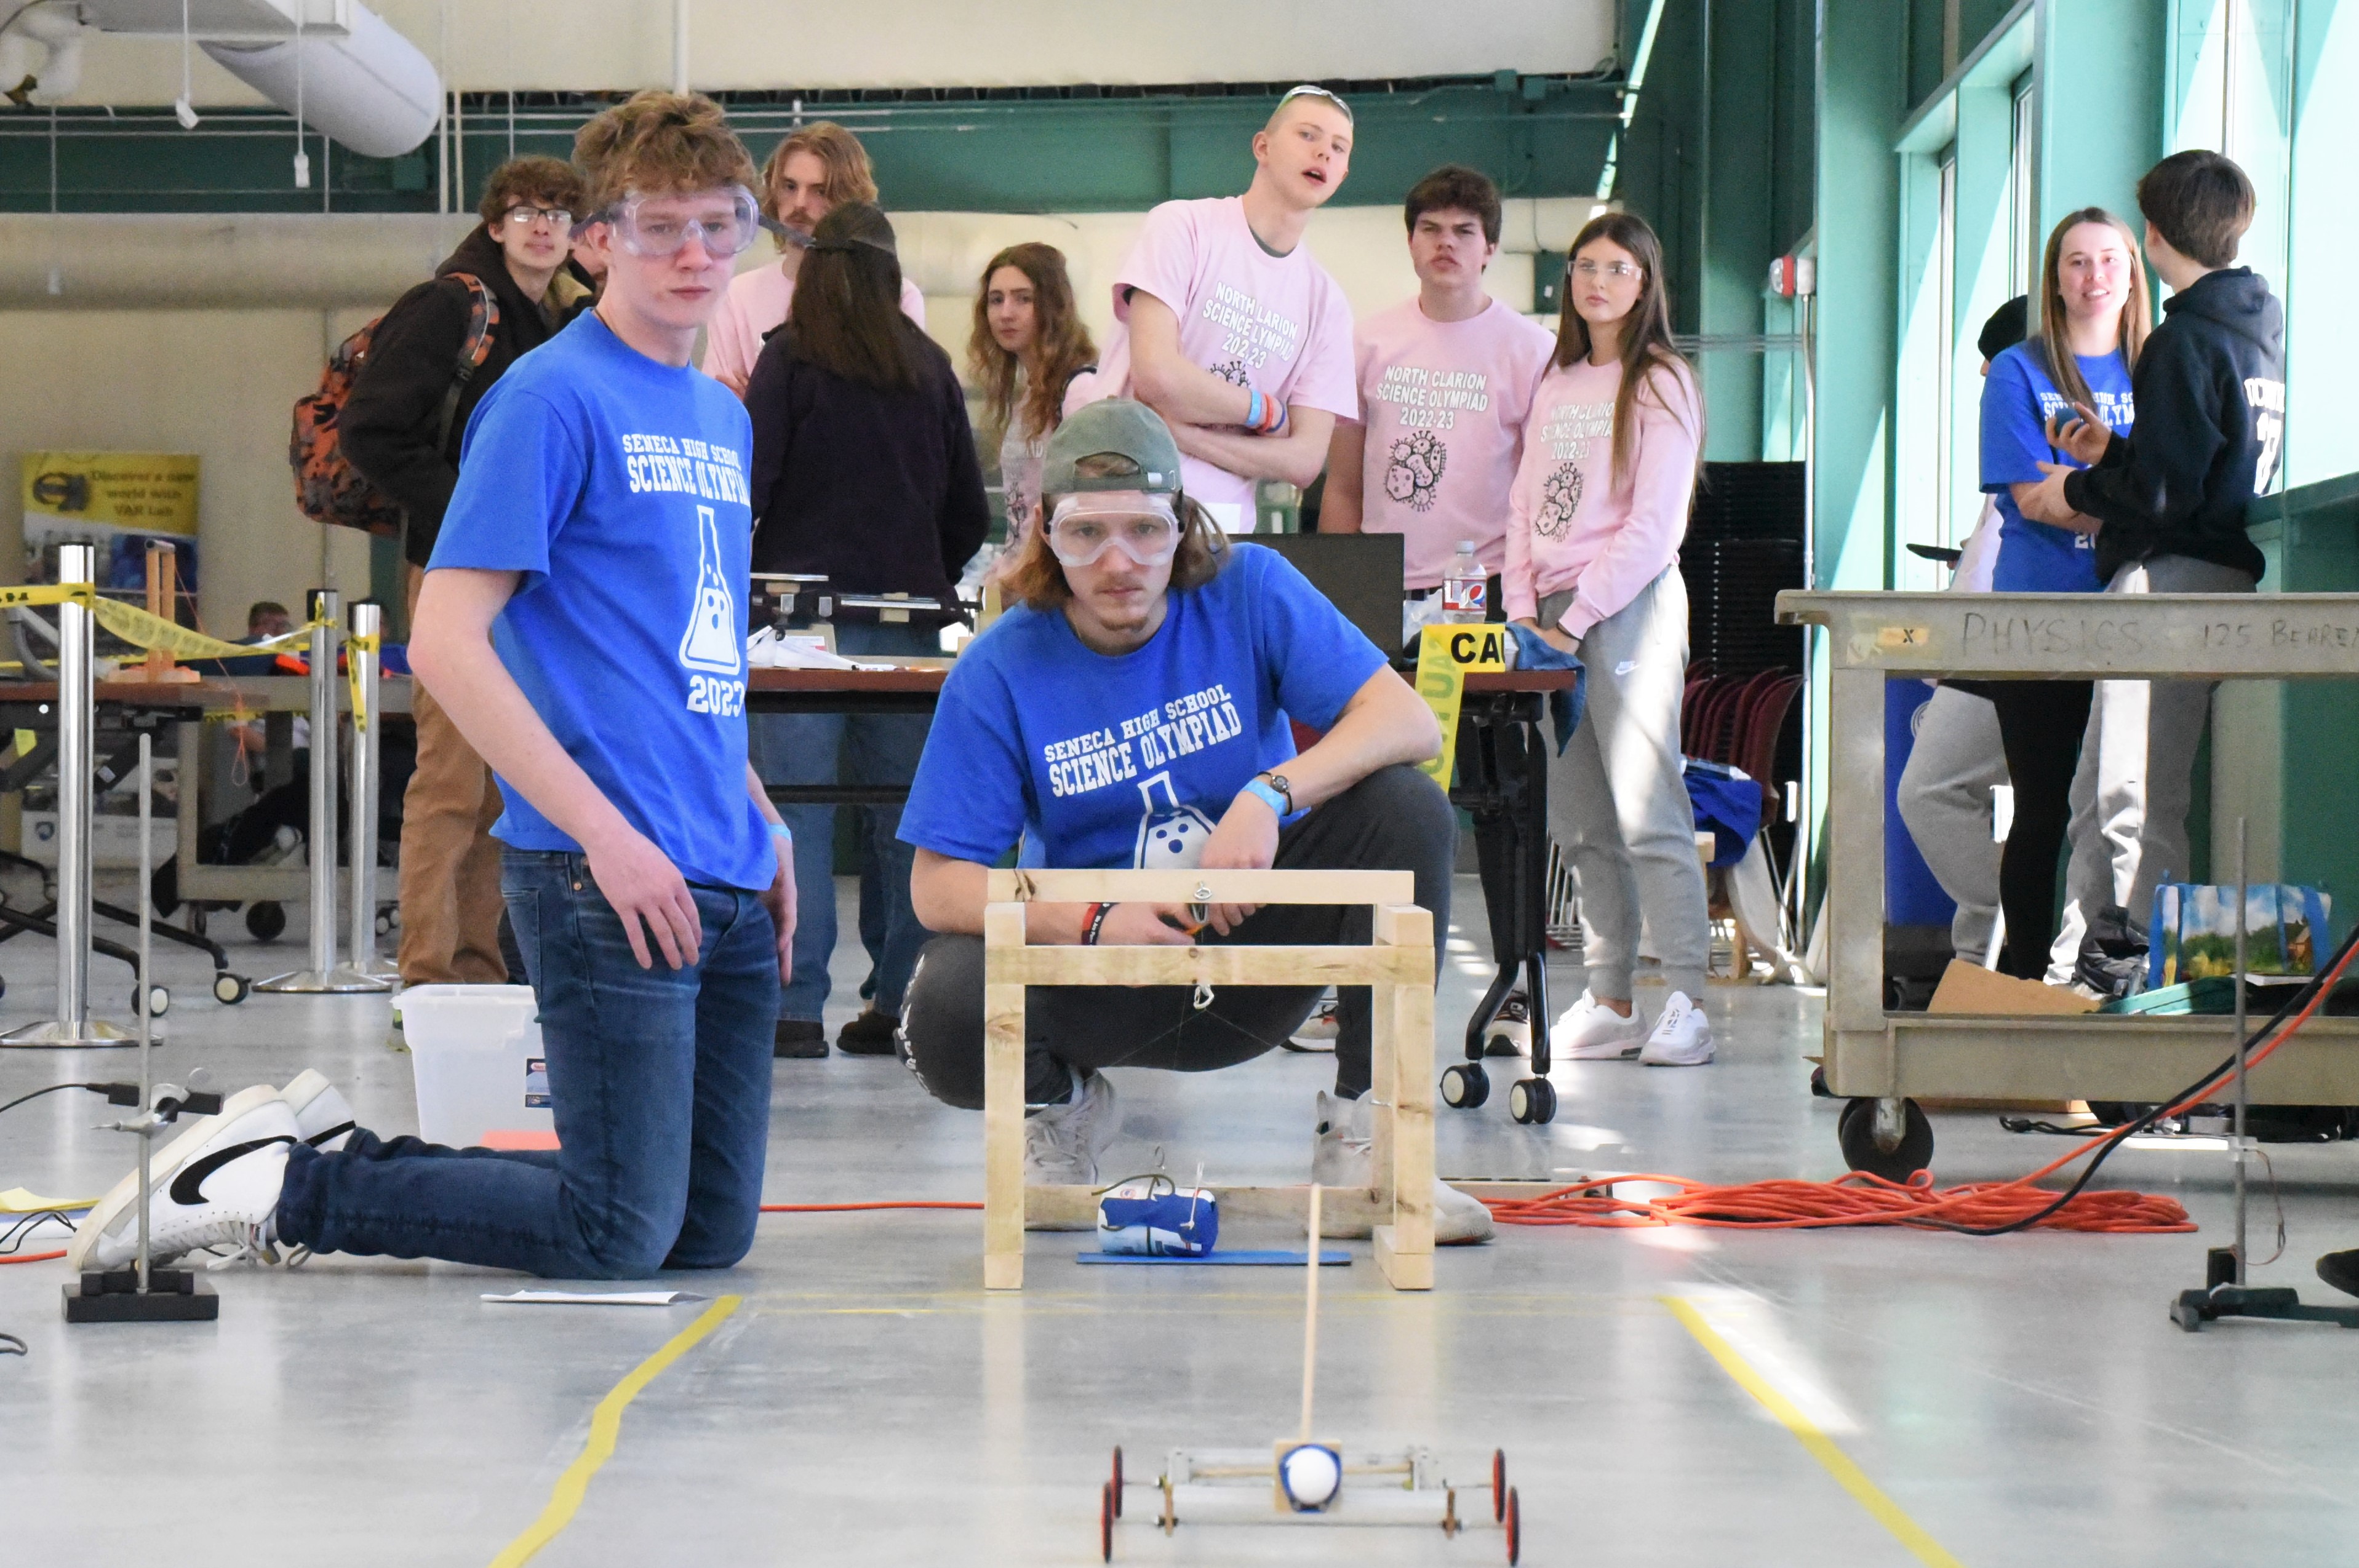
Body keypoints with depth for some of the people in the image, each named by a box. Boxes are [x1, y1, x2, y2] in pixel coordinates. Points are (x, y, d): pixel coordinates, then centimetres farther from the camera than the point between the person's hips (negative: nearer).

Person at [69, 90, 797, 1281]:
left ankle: (327, 1145, 18)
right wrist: (605, 833, -19)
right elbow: (446, 642, -16)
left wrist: (764, 825, 16)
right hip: (606, 874, -9)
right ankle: (277, 1189, 6)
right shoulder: (552, 397, -9)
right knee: (620, 1237, -8)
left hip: (725, 876, 9)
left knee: (711, 1232, 9)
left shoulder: (721, 416, 16)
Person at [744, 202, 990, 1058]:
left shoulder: (791, 359, -2)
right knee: (903, 817, 8)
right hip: (909, 619, 4)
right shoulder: (930, 369, 9)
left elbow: (749, 483, -6)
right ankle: (901, 1003, 9)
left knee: (797, 815, -3)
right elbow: (971, 512, 12)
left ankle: (797, 1008, -8)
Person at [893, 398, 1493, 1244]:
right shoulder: (1000, 671, -10)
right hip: (1105, 981, -1)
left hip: (1259, 936, 1)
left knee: (1408, 808, -24)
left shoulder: (1247, 590, -8)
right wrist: (1094, 923, -28)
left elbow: (1409, 722, -17)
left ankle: (1361, 1136, -15)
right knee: (945, 1019, -31)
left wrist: (1272, 795, -33)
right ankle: (1064, 1102, 8)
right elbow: (939, 886, -12)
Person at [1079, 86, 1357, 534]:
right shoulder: (1184, 225, -2)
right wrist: (1267, 411, -2)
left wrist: (1179, 432, -11)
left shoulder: (1326, 303, 10)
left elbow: (1304, 461, 1)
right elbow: (1157, 375, -15)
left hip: (1222, 523, 4)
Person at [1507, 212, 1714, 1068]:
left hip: (1630, 606, -6)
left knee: (1647, 814, -11)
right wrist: (1524, 610, 1)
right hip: (1554, 614, 6)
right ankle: (1609, 1002, 6)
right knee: (1580, 824, 4)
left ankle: (1688, 1003, -10)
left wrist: (1574, 619, -12)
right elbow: (1525, 505, 15)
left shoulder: (1661, 384, -1)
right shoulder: (1555, 385, 18)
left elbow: (1653, 529, -8)